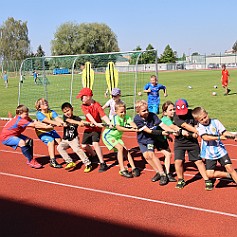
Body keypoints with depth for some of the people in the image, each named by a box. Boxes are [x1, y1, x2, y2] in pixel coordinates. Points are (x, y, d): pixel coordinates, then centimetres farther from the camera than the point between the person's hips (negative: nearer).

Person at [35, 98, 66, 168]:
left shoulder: (51, 112, -3)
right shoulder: (39, 114, -17)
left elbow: (57, 118, -21)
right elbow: (47, 120, -34)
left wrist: (63, 123, -42)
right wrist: (56, 123, -49)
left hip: (50, 130, 5)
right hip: (42, 132, -5)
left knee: (59, 139, -13)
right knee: (51, 141, -24)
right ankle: (52, 161, -23)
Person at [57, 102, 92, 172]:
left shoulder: (76, 118, -10)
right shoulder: (65, 117, -7)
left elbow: (82, 122, -27)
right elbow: (70, 120, -27)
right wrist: (78, 123, -45)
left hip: (74, 138, -4)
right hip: (65, 139, 4)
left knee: (77, 149, -22)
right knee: (59, 147, -10)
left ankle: (88, 164, -14)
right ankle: (70, 162, -3)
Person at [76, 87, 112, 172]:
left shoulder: (96, 105, -19)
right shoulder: (83, 106, -8)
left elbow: (103, 115, -30)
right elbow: (89, 116, -24)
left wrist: (109, 123, -49)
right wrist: (96, 123, -42)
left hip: (97, 128, -6)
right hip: (88, 127, 6)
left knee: (95, 143, -23)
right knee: (84, 145, 8)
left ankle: (102, 163, -16)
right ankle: (94, 155, 36)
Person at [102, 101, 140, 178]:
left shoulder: (126, 116, -8)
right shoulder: (115, 117, -26)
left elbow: (131, 123, -28)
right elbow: (119, 128, -42)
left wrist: (136, 127, -50)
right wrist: (130, 130, -51)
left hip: (117, 136, 7)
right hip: (108, 135, -7)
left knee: (125, 150, -2)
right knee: (120, 148, -23)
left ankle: (133, 168, 3)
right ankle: (122, 170, -19)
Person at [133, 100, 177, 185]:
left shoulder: (152, 115, -19)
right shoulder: (137, 119, -23)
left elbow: (162, 125, -21)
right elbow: (148, 131, -27)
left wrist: (173, 131, -36)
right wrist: (161, 133, -35)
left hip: (151, 138, -1)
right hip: (142, 140, 2)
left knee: (151, 154, -18)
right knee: (146, 156, -9)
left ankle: (163, 175, -16)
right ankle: (158, 172, 9)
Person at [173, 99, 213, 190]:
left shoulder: (192, 113, -7)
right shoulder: (176, 116, -15)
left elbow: (196, 125, -6)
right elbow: (185, 125, -25)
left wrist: (195, 134, -26)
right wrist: (197, 131, -33)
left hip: (192, 141, 1)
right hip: (180, 142, -1)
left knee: (199, 161, -1)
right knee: (178, 161, -10)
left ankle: (207, 180, 8)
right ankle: (181, 180, 13)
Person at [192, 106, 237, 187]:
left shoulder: (215, 122, -3)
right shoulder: (200, 127, -8)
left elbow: (224, 132, -7)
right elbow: (205, 137, -25)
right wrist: (219, 137, -36)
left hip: (220, 150, 0)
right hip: (209, 154, 0)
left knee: (229, 167, -12)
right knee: (210, 174, -5)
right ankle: (229, 175, 15)